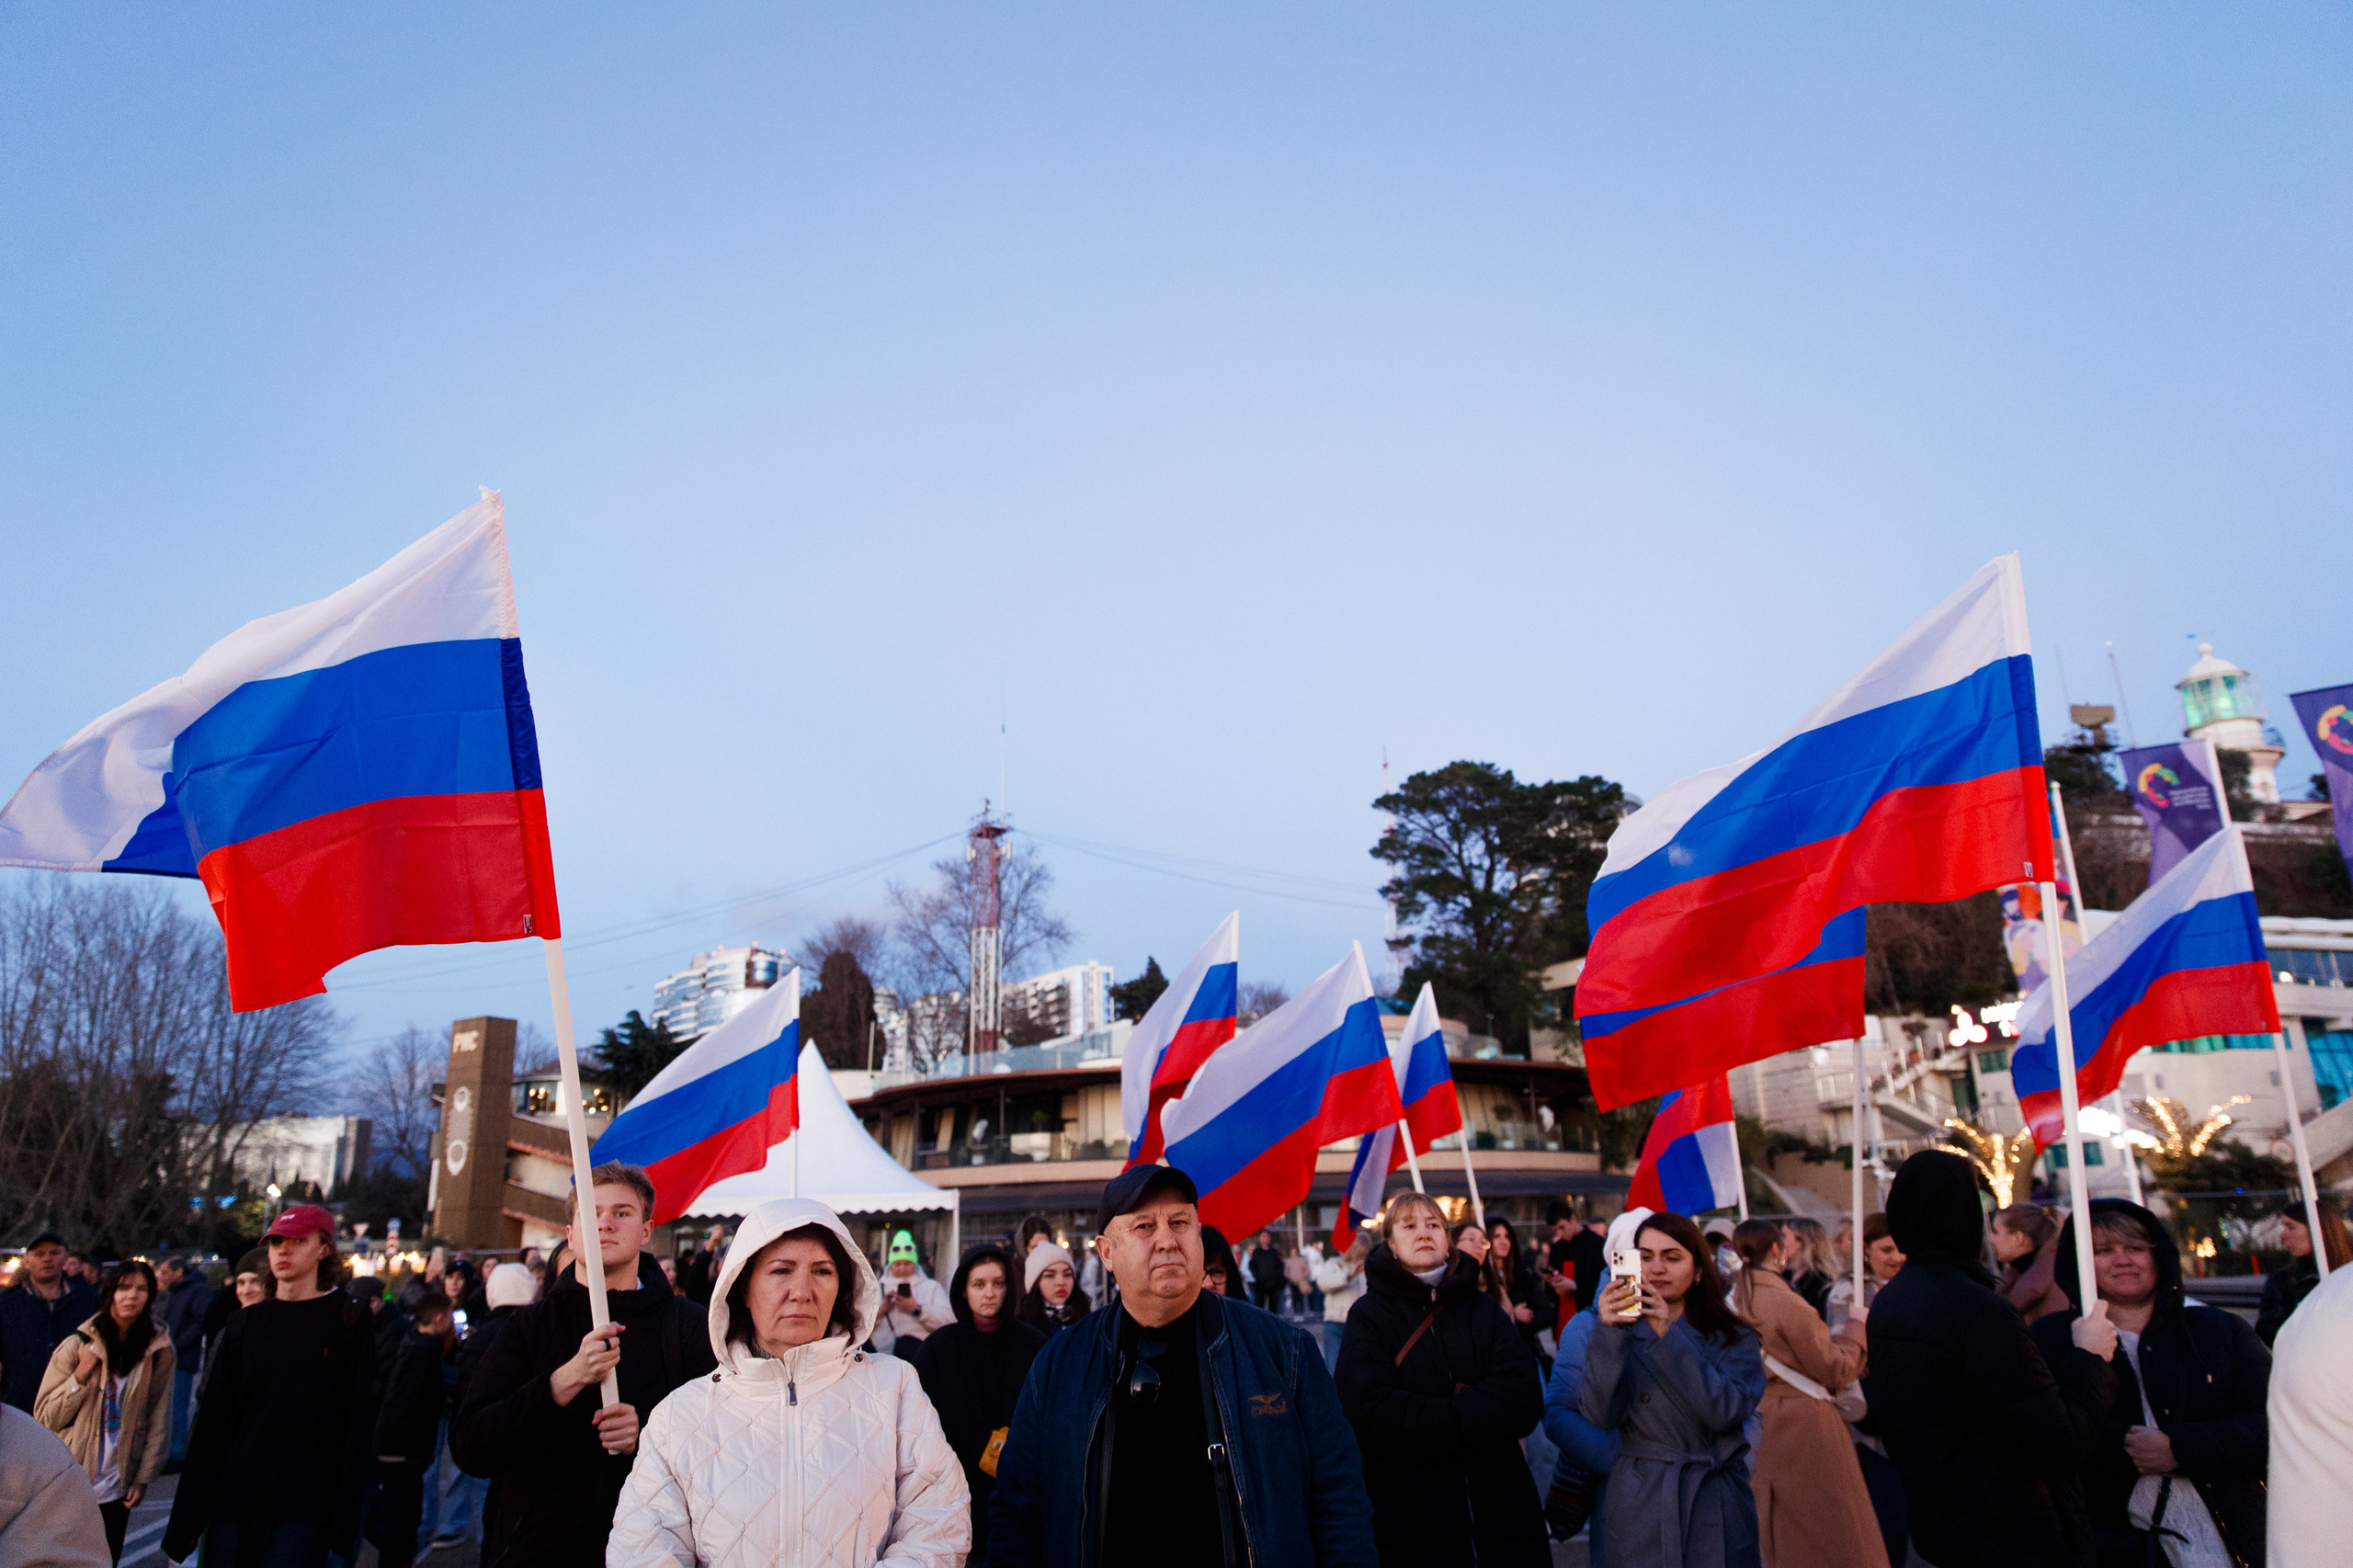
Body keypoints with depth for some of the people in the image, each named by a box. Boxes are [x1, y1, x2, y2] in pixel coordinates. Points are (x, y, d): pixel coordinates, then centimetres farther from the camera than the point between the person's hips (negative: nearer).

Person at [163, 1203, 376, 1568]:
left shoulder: (347, 1321, -2)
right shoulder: (244, 1323, 10)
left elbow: (355, 1426, -5)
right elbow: (212, 1420, 10)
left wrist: (344, 1523, -10)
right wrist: (185, 1518, 6)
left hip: (302, 1510, -4)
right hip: (232, 1500, 4)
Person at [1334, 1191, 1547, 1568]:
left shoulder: (1484, 1310, 9)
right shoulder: (1369, 1316, -1)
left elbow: (1526, 1398, -7)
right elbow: (1369, 1413, -15)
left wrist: (1446, 1415, -19)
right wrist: (1468, 1419, -15)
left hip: (1499, 1512, 3)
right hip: (1410, 1522, -3)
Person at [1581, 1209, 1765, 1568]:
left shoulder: (1734, 1338, 2)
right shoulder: (1622, 1333, 2)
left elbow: (1726, 1411, -16)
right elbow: (1602, 1415, -13)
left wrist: (1669, 1336, -22)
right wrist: (1610, 1334, -25)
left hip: (1718, 1510, 0)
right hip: (1641, 1507, 0)